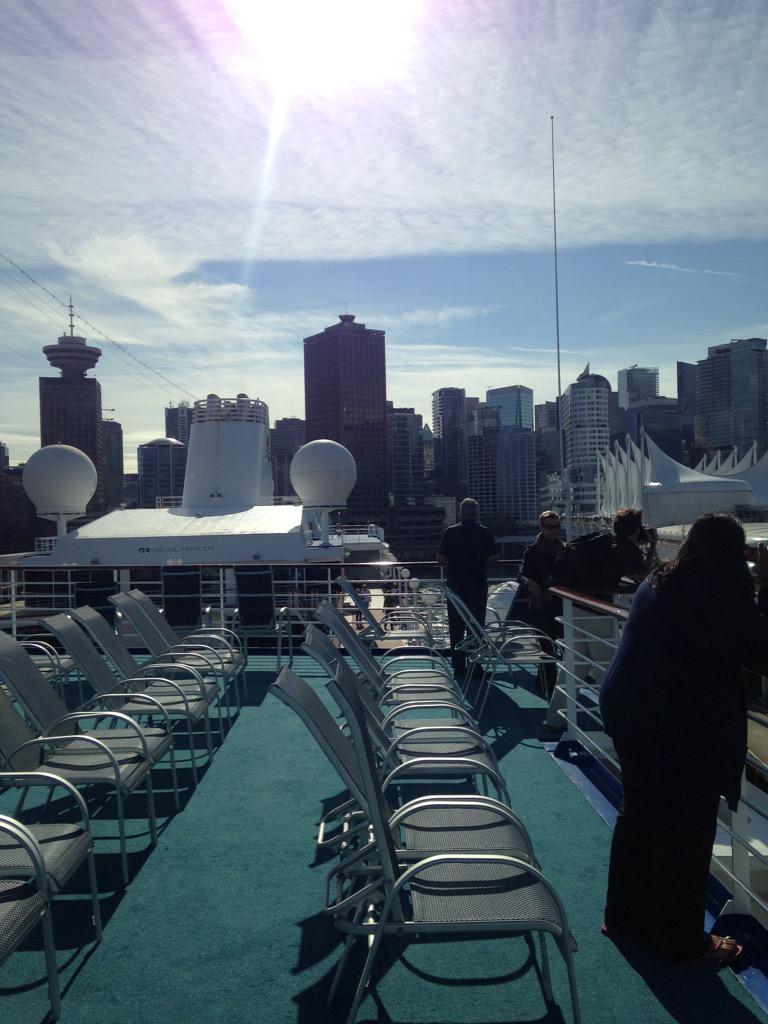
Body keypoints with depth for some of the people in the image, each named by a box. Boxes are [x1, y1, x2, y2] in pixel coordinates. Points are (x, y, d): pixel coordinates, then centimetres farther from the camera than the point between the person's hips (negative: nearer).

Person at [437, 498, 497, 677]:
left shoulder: (450, 533, -4)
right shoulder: (485, 533, -5)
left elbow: (440, 559, -4)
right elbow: (492, 559, -4)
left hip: (455, 585, 0)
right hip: (479, 586, 0)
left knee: (456, 628, 8)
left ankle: (459, 667, 10)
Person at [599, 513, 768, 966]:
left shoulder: (657, 582, 7)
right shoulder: (723, 590, -14)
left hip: (630, 711, 8)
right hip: (685, 725, -7)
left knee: (639, 814, 20)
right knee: (687, 832, 8)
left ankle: (626, 916, 35)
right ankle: (682, 941, 23)